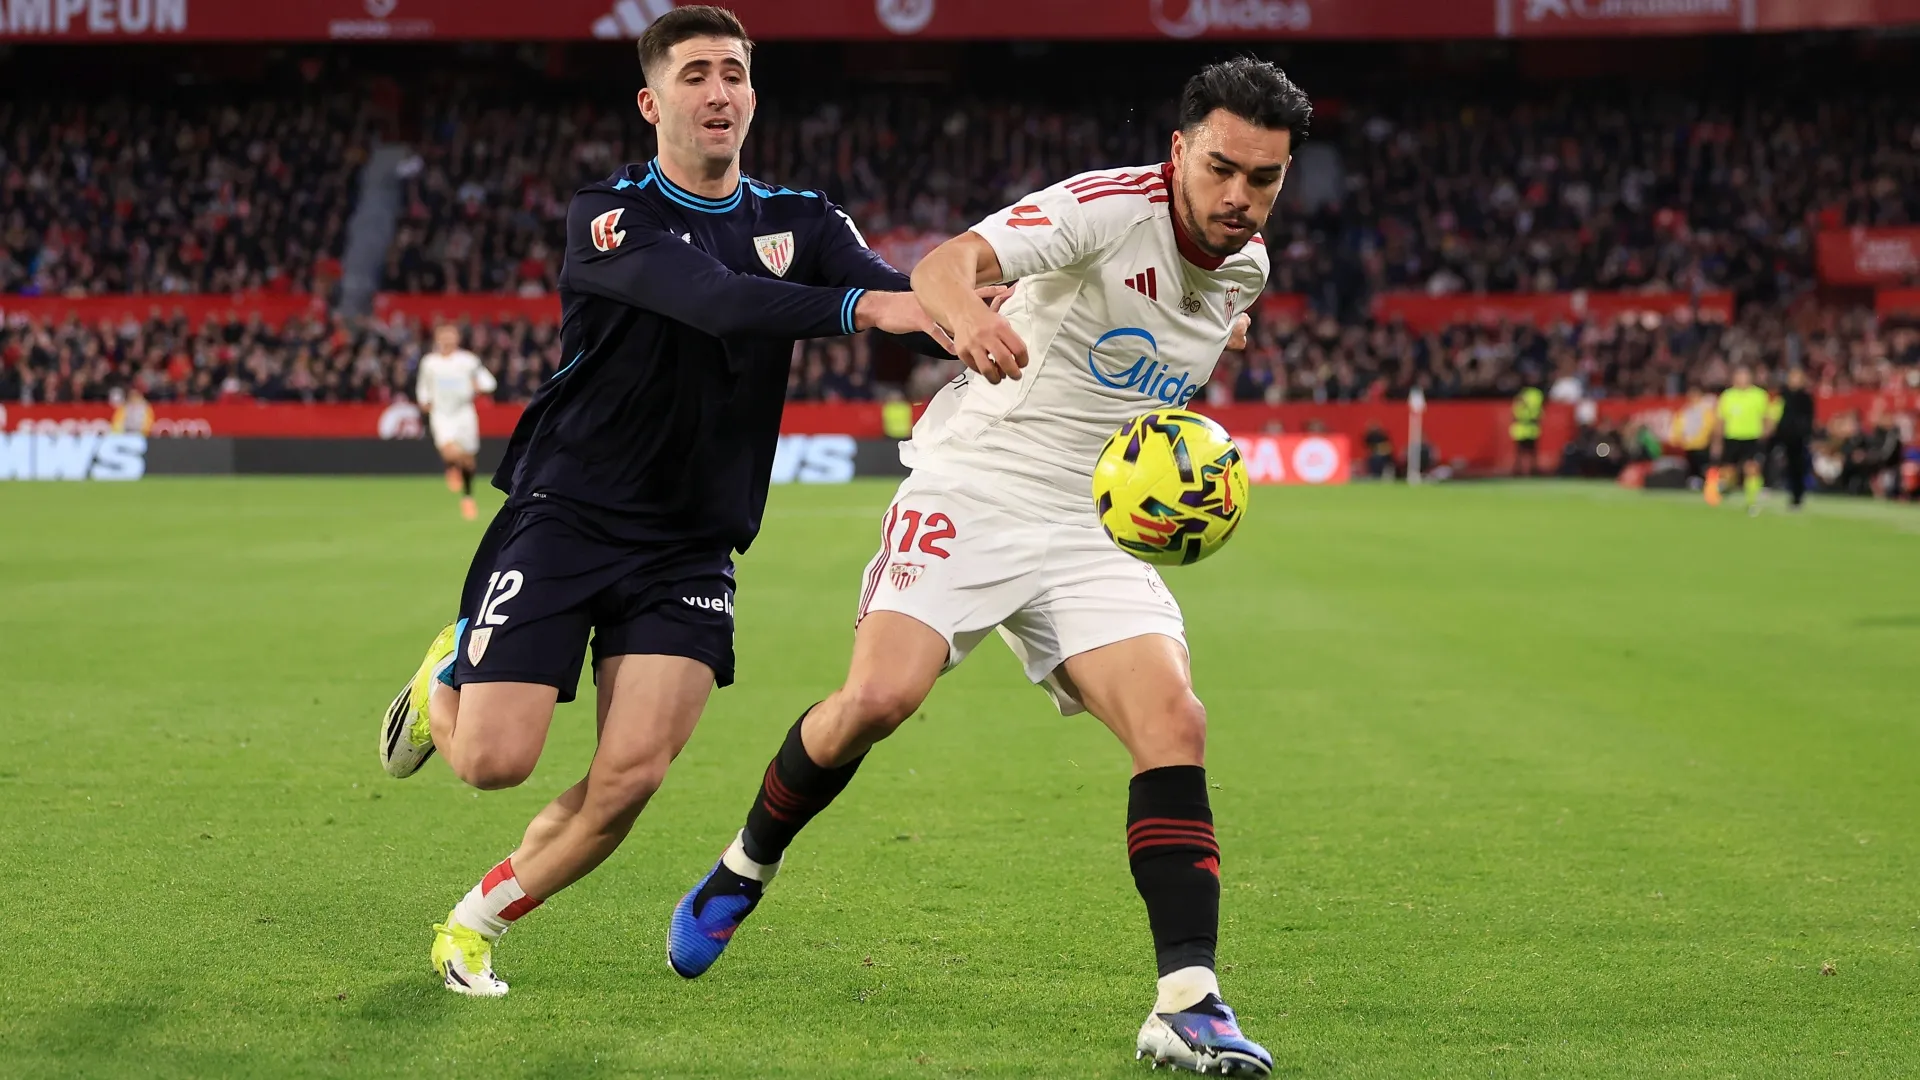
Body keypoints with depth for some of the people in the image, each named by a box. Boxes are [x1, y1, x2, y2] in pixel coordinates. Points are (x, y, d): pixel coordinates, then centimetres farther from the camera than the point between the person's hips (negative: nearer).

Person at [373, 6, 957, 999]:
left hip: (689, 551, 3)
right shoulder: (609, 216, -10)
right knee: (492, 761, -10)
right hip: (565, 515, -3)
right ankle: (446, 679, 28)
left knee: (629, 776, -11)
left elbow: (896, 294, -13)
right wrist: (861, 308, -43)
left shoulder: (798, 222, 5)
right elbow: (710, 297, -29)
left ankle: (475, 925, 13)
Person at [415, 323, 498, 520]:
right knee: (450, 451, -26)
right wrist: (425, 401, 2)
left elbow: (489, 382, -4)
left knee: (467, 458, 8)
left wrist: (479, 386, -24)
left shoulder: (468, 360, -5)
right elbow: (423, 385, 18)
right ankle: (452, 469, 10)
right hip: (441, 414, -1)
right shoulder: (429, 362, 1)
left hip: (464, 412, 1)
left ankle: (468, 497, 29)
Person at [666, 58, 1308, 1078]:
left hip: (1090, 531, 5)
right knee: (877, 699, -21)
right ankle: (741, 871, 8)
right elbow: (945, 264, -34)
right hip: (972, 487, -5)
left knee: (1175, 726, -14)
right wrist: (966, 313, -56)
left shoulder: (1245, 266, 6)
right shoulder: (1109, 206, -16)